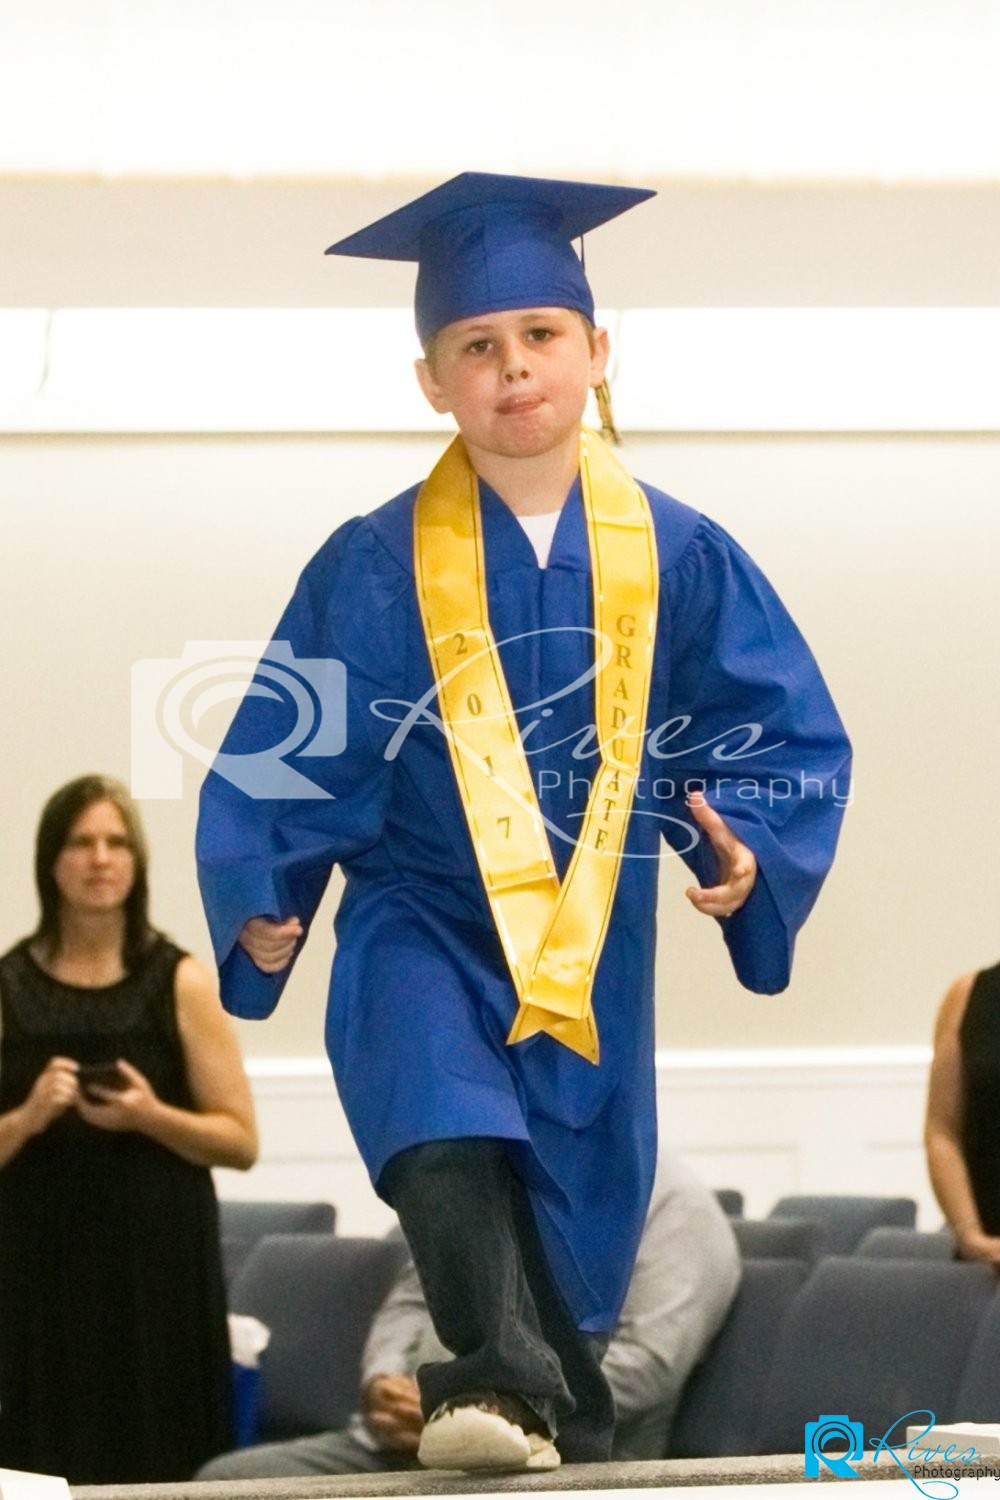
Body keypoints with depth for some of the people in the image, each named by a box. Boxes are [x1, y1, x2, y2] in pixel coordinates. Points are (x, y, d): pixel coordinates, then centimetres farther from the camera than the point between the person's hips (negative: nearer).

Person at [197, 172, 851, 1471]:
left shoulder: (678, 557, -1)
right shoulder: (378, 567, -4)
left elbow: (788, 730, 2)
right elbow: (288, 745, -1)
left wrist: (750, 849, -15)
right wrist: (265, 897, -11)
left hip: (592, 947, 2)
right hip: (424, 918, -2)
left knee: (577, 1197, 7)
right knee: (443, 1122, -31)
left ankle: (564, 1421, 26)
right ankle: (498, 1381, -40)